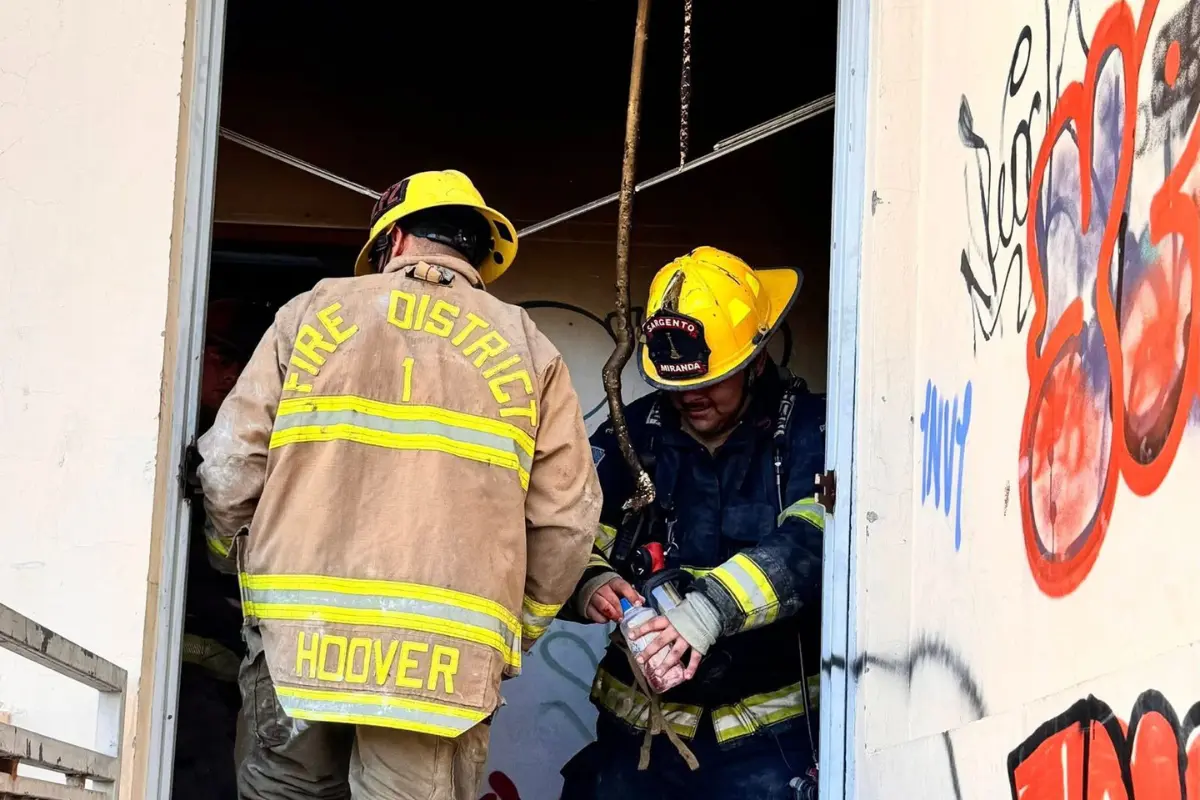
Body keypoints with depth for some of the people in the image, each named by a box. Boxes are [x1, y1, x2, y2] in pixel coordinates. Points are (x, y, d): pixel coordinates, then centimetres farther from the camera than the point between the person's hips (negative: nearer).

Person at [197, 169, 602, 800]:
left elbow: (229, 468, 4)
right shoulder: (525, 348, 9)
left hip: (296, 628, 1)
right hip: (443, 651, -1)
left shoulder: (314, 312, 9)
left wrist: (256, 565, 22)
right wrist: (515, 629, 19)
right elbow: (565, 519, 4)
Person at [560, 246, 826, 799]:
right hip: (641, 728, 3)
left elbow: (811, 543, -22)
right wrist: (589, 585, -21)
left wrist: (710, 609, -36)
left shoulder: (808, 431, -6)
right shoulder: (634, 433, 6)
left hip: (768, 738, -3)